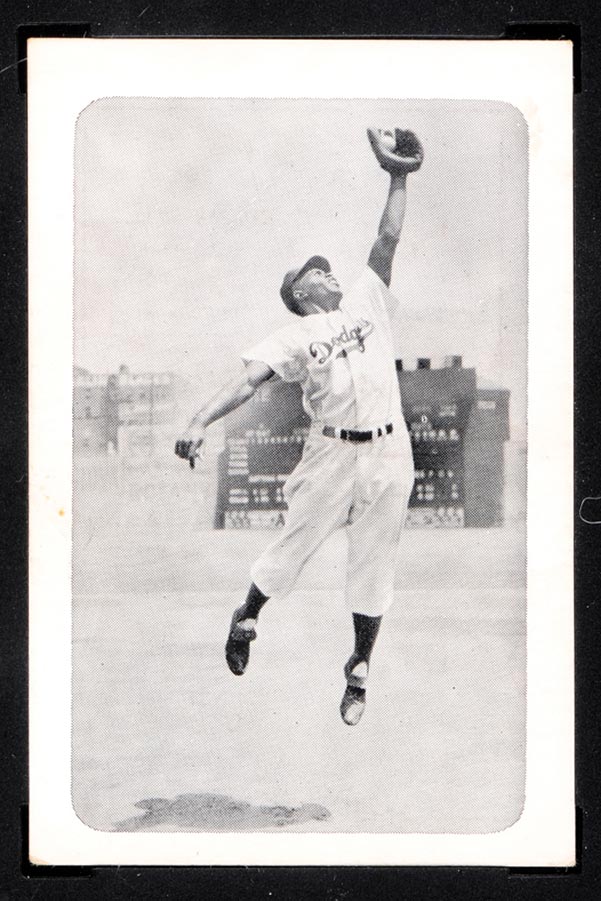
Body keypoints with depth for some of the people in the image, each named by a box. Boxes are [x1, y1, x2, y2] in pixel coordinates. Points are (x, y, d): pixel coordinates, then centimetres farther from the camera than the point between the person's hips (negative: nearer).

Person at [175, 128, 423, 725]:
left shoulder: (366, 301, 15)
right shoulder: (295, 334, 2)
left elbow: (388, 242, 12)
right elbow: (247, 381, -10)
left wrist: (399, 177, 6)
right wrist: (199, 422, -24)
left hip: (389, 454, 3)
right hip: (332, 453, -2)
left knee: (373, 564, 8)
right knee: (295, 544, 6)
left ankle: (359, 669, 22)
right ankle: (246, 619, 34)